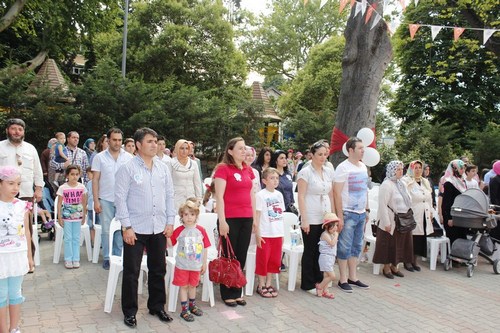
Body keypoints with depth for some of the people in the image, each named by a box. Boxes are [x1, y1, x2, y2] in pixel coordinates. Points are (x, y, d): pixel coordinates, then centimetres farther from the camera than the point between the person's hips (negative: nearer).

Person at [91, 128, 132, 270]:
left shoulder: (128, 157, 3)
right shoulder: (100, 157, 2)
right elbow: (95, 180, 1)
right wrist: (96, 201, -4)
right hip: (106, 200, -1)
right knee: (106, 230, 5)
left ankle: (118, 256, 20)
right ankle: (107, 257, 18)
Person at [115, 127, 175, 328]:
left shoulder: (163, 168, 7)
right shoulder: (127, 168, -7)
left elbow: (170, 196, 10)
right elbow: (120, 198, -9)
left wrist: (170, 222, 5)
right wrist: (127, 226, -12)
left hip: (159, 228, 4)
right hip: (136, 228, -4)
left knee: (158, 270, 14)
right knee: (131, 272, 5)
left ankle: (157, 306, 30)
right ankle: (129, 311, 20)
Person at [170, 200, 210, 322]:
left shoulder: (201, 230, -5)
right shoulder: (179, 230, -10)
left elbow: (204, 248, 1)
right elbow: (170, 243, -2)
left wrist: (204, 263, 4)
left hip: (196, 265, 2)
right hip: (182, 265, -2)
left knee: (193, 285, 18)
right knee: (183, 286, 6)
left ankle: (192, 305, 36)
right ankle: (184, 309, 17)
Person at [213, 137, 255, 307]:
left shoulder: (248, 170, 12)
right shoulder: (223, 168, -7)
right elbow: (219, 196, -11)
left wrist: (254, 217, 14)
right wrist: (222, 221, -16)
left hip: (246, 219, 6)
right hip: (230, 219, -6)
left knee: (241, 257, 12)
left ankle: (237, 292, 24)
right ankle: (227, 294, 18)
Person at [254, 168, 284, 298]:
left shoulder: (279, 194, 9)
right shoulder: (260, 195, -9)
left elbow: (280, 215, 13)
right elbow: (257, 216, -9)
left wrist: (282, 233, 12)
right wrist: (257, 234, -12)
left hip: (277, 234, 6)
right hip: (265, 234, -6)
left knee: (275, 260, 11)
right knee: (263, 259, 4)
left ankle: (268, 284, 24)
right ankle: (261, 286, 16)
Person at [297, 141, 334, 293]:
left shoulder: (329, 171, 9)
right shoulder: (305, 172, -8)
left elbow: (331, 195, 14)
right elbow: (301, 197, -11)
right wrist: (304, 220, -15)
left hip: (326, 218, 5)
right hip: (311, 219, -5)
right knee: (310, 251, 5)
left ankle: (319, 280, 25)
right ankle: (308, 284, 17)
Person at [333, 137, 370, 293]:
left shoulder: (363, 167, 11)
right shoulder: (343, 167, -12)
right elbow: (337, 192, -14)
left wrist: (367, 210, 15)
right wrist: (340, 215, -17)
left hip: (361, 213, 7)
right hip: (348, 214, -7)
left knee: (356, 247, 14)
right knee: (345, 248, 1)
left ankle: (353, 277, 25)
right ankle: (343, 279, 12)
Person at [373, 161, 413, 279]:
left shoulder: (401, 184, 11)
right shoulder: (386, 185, -15)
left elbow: (408, 201, 18)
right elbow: (383, 205, -20)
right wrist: (387, 223, -22)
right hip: (392, 221, -8)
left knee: (400, 244, 13)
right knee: (389, 245, 2)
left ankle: (394, 266, 26)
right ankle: (386, 267, 16)